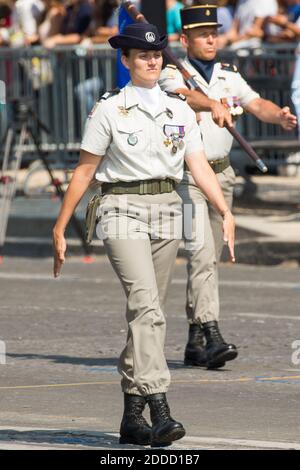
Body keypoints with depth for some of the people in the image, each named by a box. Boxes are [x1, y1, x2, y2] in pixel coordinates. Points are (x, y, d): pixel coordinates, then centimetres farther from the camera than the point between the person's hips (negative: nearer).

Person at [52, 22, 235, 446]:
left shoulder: (180, 111, 11)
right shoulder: (109, 110, 0)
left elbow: (199, 166, 6)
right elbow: (84, 172, 3)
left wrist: (225, 211, -8)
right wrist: (60, 228, 1)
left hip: (167, 211, 5)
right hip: (124, 209, -5)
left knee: (148, 313, 8)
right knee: (146, 307, -20)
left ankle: (132, 416, 15)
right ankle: (159, 409, -29)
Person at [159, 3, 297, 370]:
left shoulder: (229, 76, 10)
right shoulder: (172, 75, -6)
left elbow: (257, 105, -5)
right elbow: (185, 95, -29)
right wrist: (213, 105, -51)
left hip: (221, 174, 6)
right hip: (186, 175, -6)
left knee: (210, 257, 10)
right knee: (202, 254, -18)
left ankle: (194, 342, 18)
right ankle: (212, 335, -26)